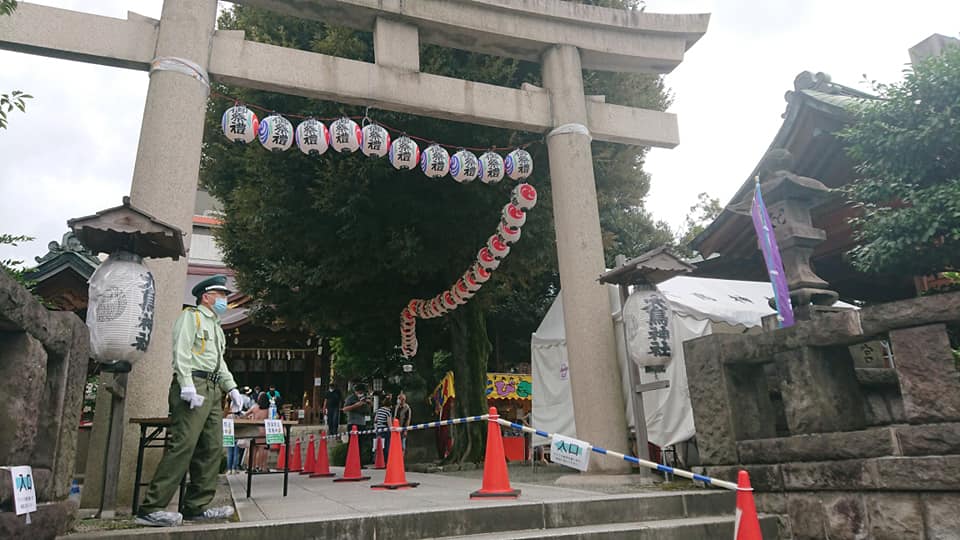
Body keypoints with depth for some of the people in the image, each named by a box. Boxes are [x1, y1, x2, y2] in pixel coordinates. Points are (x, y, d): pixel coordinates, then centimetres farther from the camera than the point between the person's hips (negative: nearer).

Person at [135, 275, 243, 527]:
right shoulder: (191, 316, 1)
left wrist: (231, 387, 15)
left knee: (212, 449, 4)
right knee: (182, 446, -16)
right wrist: (188, 386, -22)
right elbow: (181, 352, -12)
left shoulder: (216, 327, 27)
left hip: (212, 390, 9)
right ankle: (151, 509, -12)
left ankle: (196, 506, 9)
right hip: (192, 386, -9)